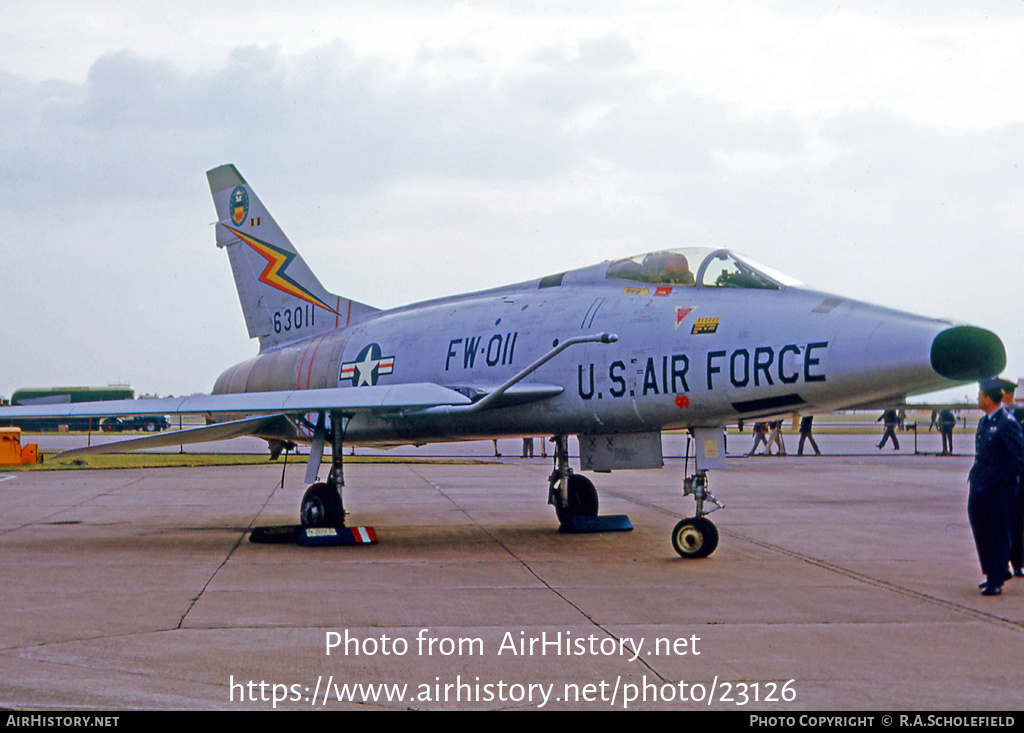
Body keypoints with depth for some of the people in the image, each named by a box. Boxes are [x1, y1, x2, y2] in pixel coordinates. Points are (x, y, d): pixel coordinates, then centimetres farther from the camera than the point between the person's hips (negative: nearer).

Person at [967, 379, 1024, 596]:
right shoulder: (983, 422, 14)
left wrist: (1002, 482, -14)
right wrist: (975, 476, 12)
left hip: (999, 492, -8)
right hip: (980, 488, 9)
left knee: (998, 535, 0)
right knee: (980, 529, 14)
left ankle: (996, 581, 7)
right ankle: (994, 572, 29)